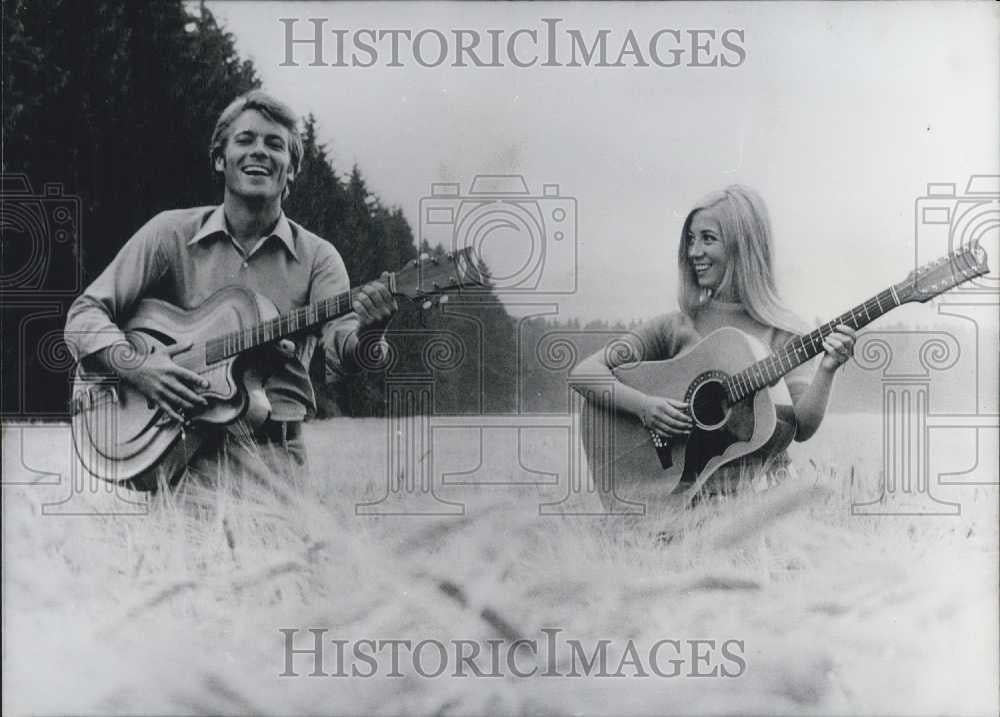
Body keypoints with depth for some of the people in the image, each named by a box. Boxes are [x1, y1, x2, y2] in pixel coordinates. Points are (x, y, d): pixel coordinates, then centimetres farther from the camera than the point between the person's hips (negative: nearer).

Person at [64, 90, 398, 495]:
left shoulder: (316, 257, 7)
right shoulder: (171, 233, 8)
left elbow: (338, 354, -8)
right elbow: (85, 313, 7)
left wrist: (366, 335, -31)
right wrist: (136, 367, -11)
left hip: (275, 458, 1)